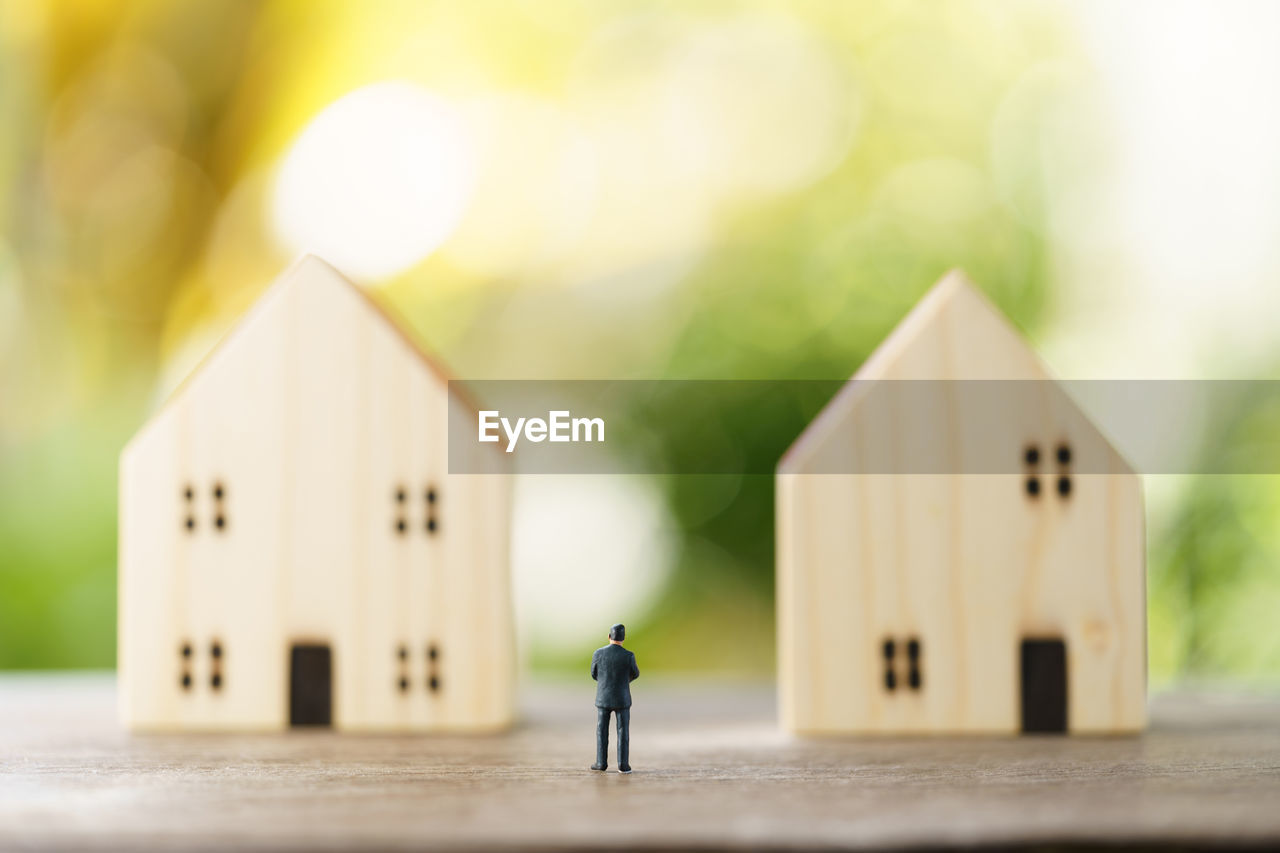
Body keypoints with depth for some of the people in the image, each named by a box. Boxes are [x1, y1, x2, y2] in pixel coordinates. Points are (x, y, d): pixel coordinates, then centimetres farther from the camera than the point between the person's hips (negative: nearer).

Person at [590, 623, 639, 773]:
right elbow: (635, 674, 5)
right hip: (622, 699, -1)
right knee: (623, 732, 6)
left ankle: (601, 763, 15)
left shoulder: (598, 654, -9)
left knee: (602, 731, 12)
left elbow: (594, 675, 5)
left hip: (603, 698, 1)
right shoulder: (628, 656, -14)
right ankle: (623, 764, 4)